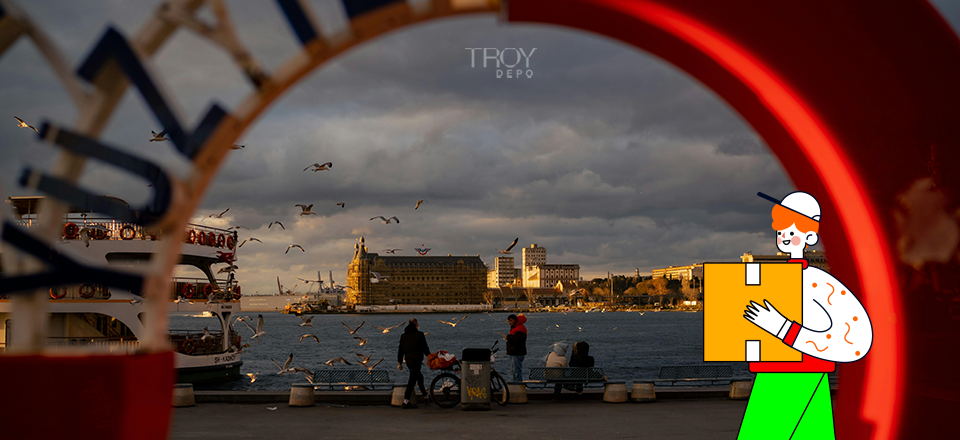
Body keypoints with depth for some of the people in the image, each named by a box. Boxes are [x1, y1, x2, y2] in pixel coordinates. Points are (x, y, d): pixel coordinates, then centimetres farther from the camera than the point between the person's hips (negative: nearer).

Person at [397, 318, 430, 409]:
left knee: (419, 377, 23)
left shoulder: (403, 336, 12)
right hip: (416, 360, -7)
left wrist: (399, 362, 18)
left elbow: (400, 350, 14)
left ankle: (425, 396, 32)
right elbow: (425, 349, -5)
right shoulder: (420, 334, -7)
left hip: (408, 360, 7)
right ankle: (406, 402, -11)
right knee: (412, 380, -7)